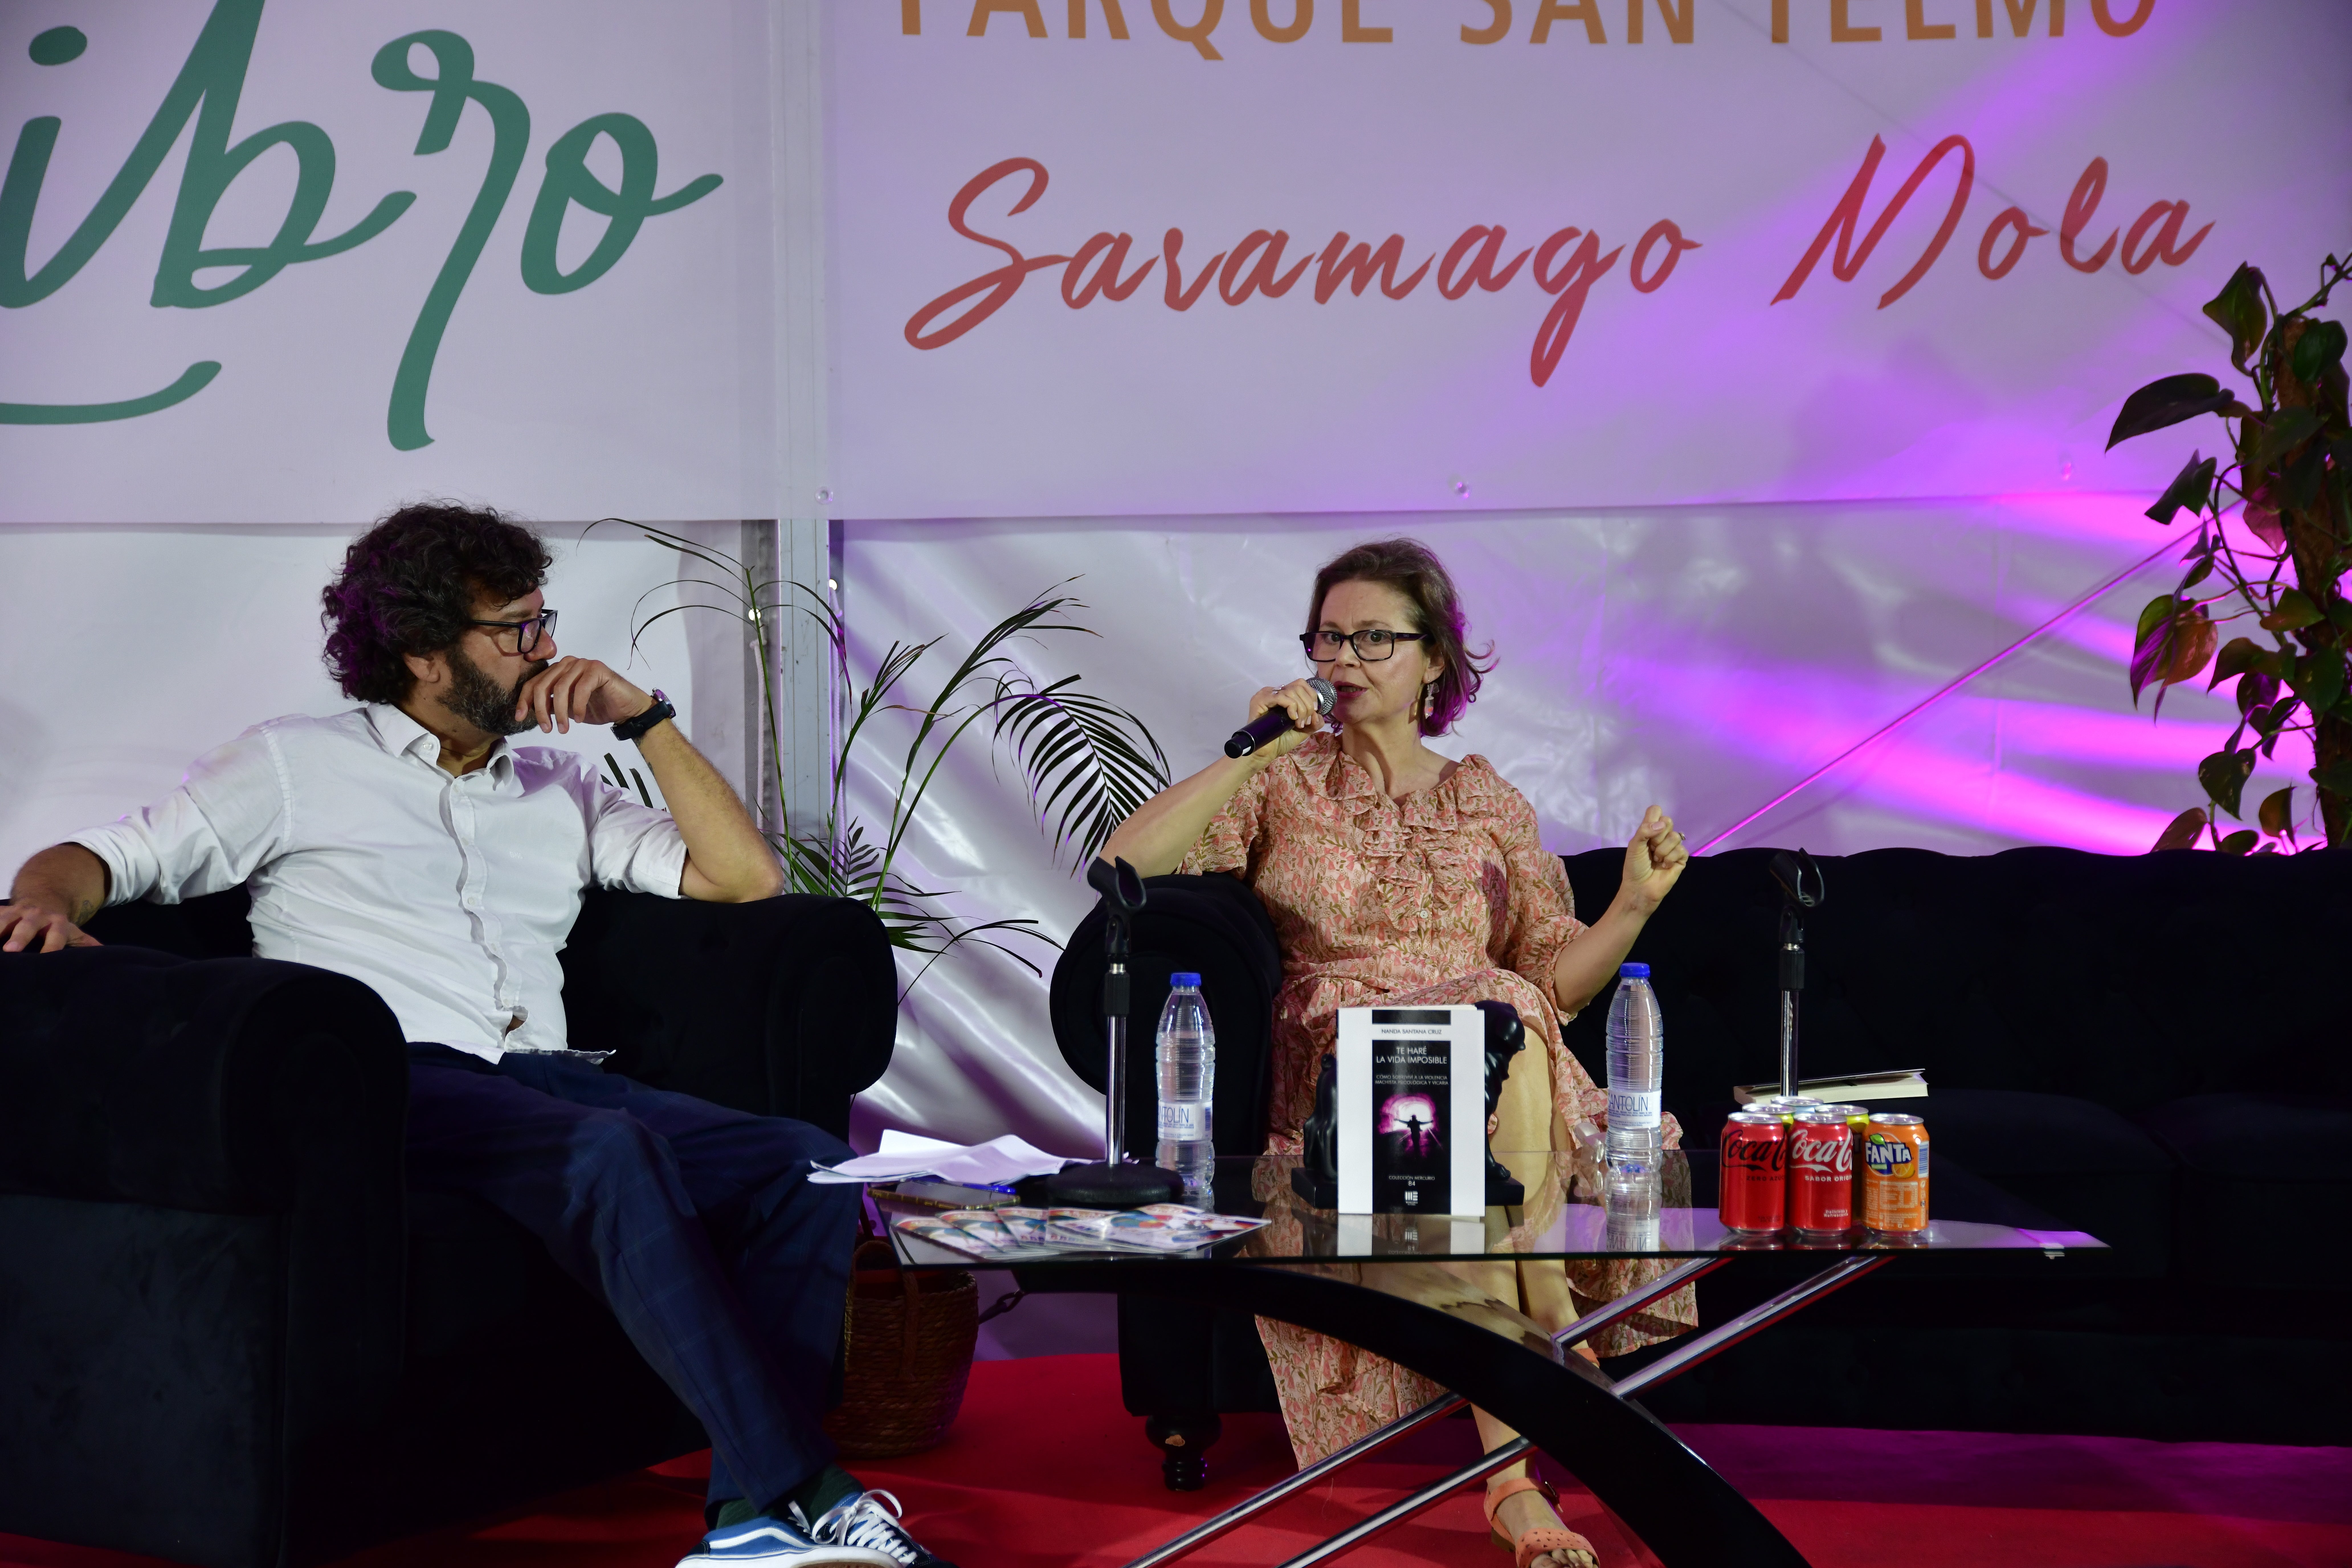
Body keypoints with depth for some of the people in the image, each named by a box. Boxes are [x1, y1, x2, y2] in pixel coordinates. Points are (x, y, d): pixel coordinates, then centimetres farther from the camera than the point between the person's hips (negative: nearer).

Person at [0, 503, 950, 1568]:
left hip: (542, 1077, 5)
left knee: (808, 1163, -21)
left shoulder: (557, 793, 27)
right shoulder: (299, 764, 16)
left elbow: (745, 877, 19)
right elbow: (114, 855, 13)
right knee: (614, 1152, -36)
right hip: (387, 1077, -5)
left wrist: (645, 717, 15)